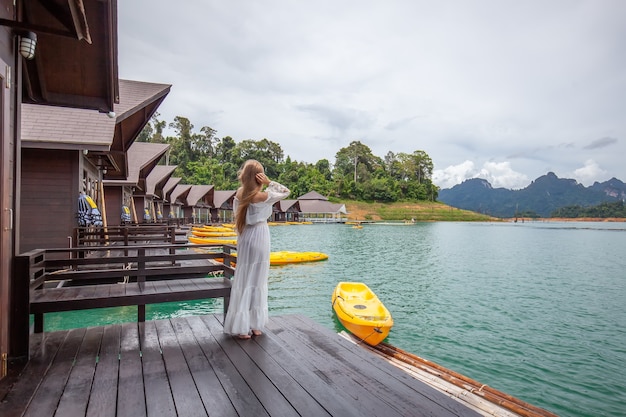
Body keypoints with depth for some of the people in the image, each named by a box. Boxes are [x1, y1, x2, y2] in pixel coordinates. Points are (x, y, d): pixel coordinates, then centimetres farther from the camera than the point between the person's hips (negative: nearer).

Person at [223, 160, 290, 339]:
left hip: (245, 238, 5)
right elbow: (286, 191, -4)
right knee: (258, 282, 6)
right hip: (259, 238, -5)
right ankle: (256, 325, 17)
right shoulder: (263, 196, -17)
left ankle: (241, 326, 16)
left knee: (243, 280, 11)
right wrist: (269, 182, -11)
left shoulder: (239, 193, -3)